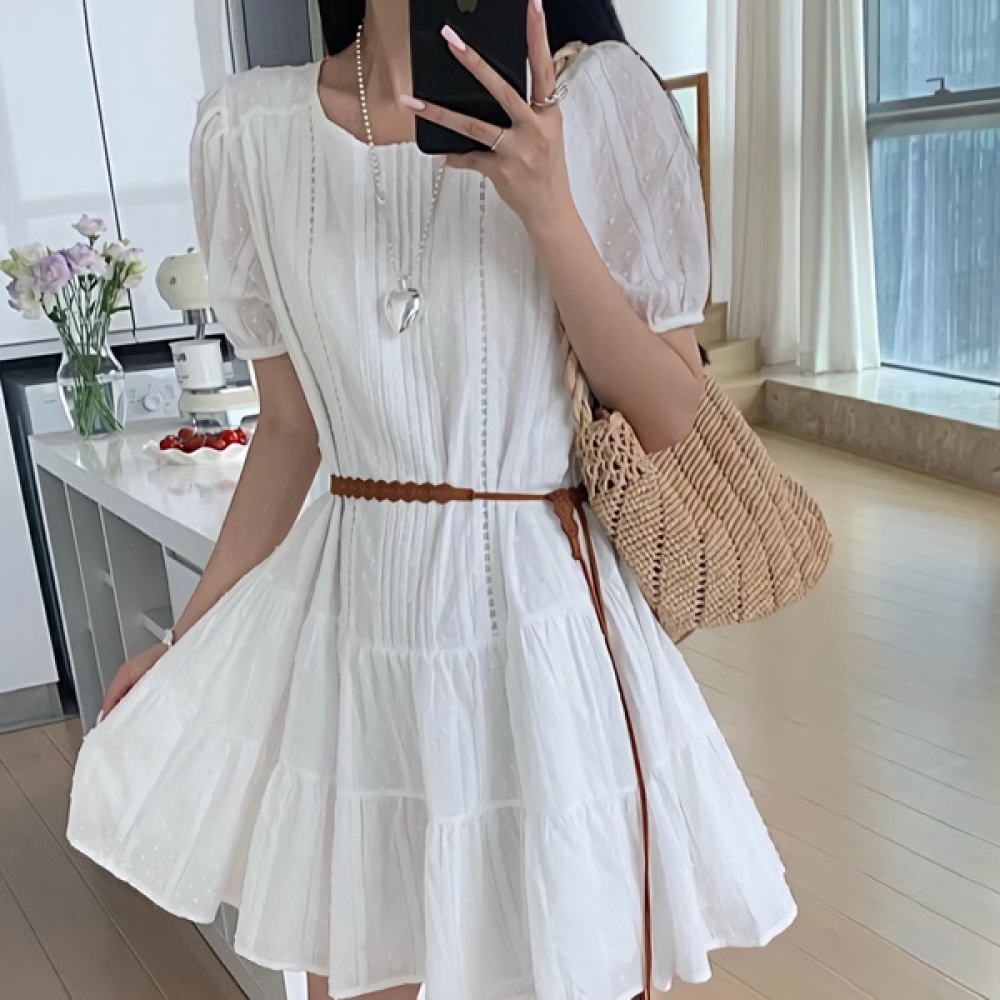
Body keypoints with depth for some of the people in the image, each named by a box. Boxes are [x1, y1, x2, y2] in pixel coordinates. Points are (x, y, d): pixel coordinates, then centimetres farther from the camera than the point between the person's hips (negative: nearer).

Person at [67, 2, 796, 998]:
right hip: (347, 622, 2)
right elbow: (290, 428, 6)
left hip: (541, 623, -2)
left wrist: (548, 212, -20)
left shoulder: (596, 99, -7)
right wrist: (188, 642, 11)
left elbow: (672, 419, -7)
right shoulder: (251, 128, -1)